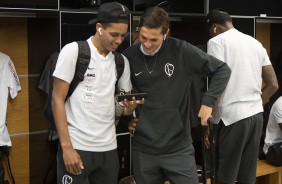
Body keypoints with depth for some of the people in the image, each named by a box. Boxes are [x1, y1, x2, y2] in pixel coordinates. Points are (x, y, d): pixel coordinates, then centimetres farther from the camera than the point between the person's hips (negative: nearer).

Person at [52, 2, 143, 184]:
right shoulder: (73, 51, -6)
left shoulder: (122, 61, 9)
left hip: (109, 148, 5)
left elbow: (123, 108, 13)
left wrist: (129, 107, -11)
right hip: (76, 146, -5)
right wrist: (66, 147, -14)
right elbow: (57, 100, -8)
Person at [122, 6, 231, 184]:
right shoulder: (129, 56, -2)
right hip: (143, 149, 2)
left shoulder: (181, 51, -8)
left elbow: (223, 70, -1)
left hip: (179, 147, -2)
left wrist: (208, 101, -10)